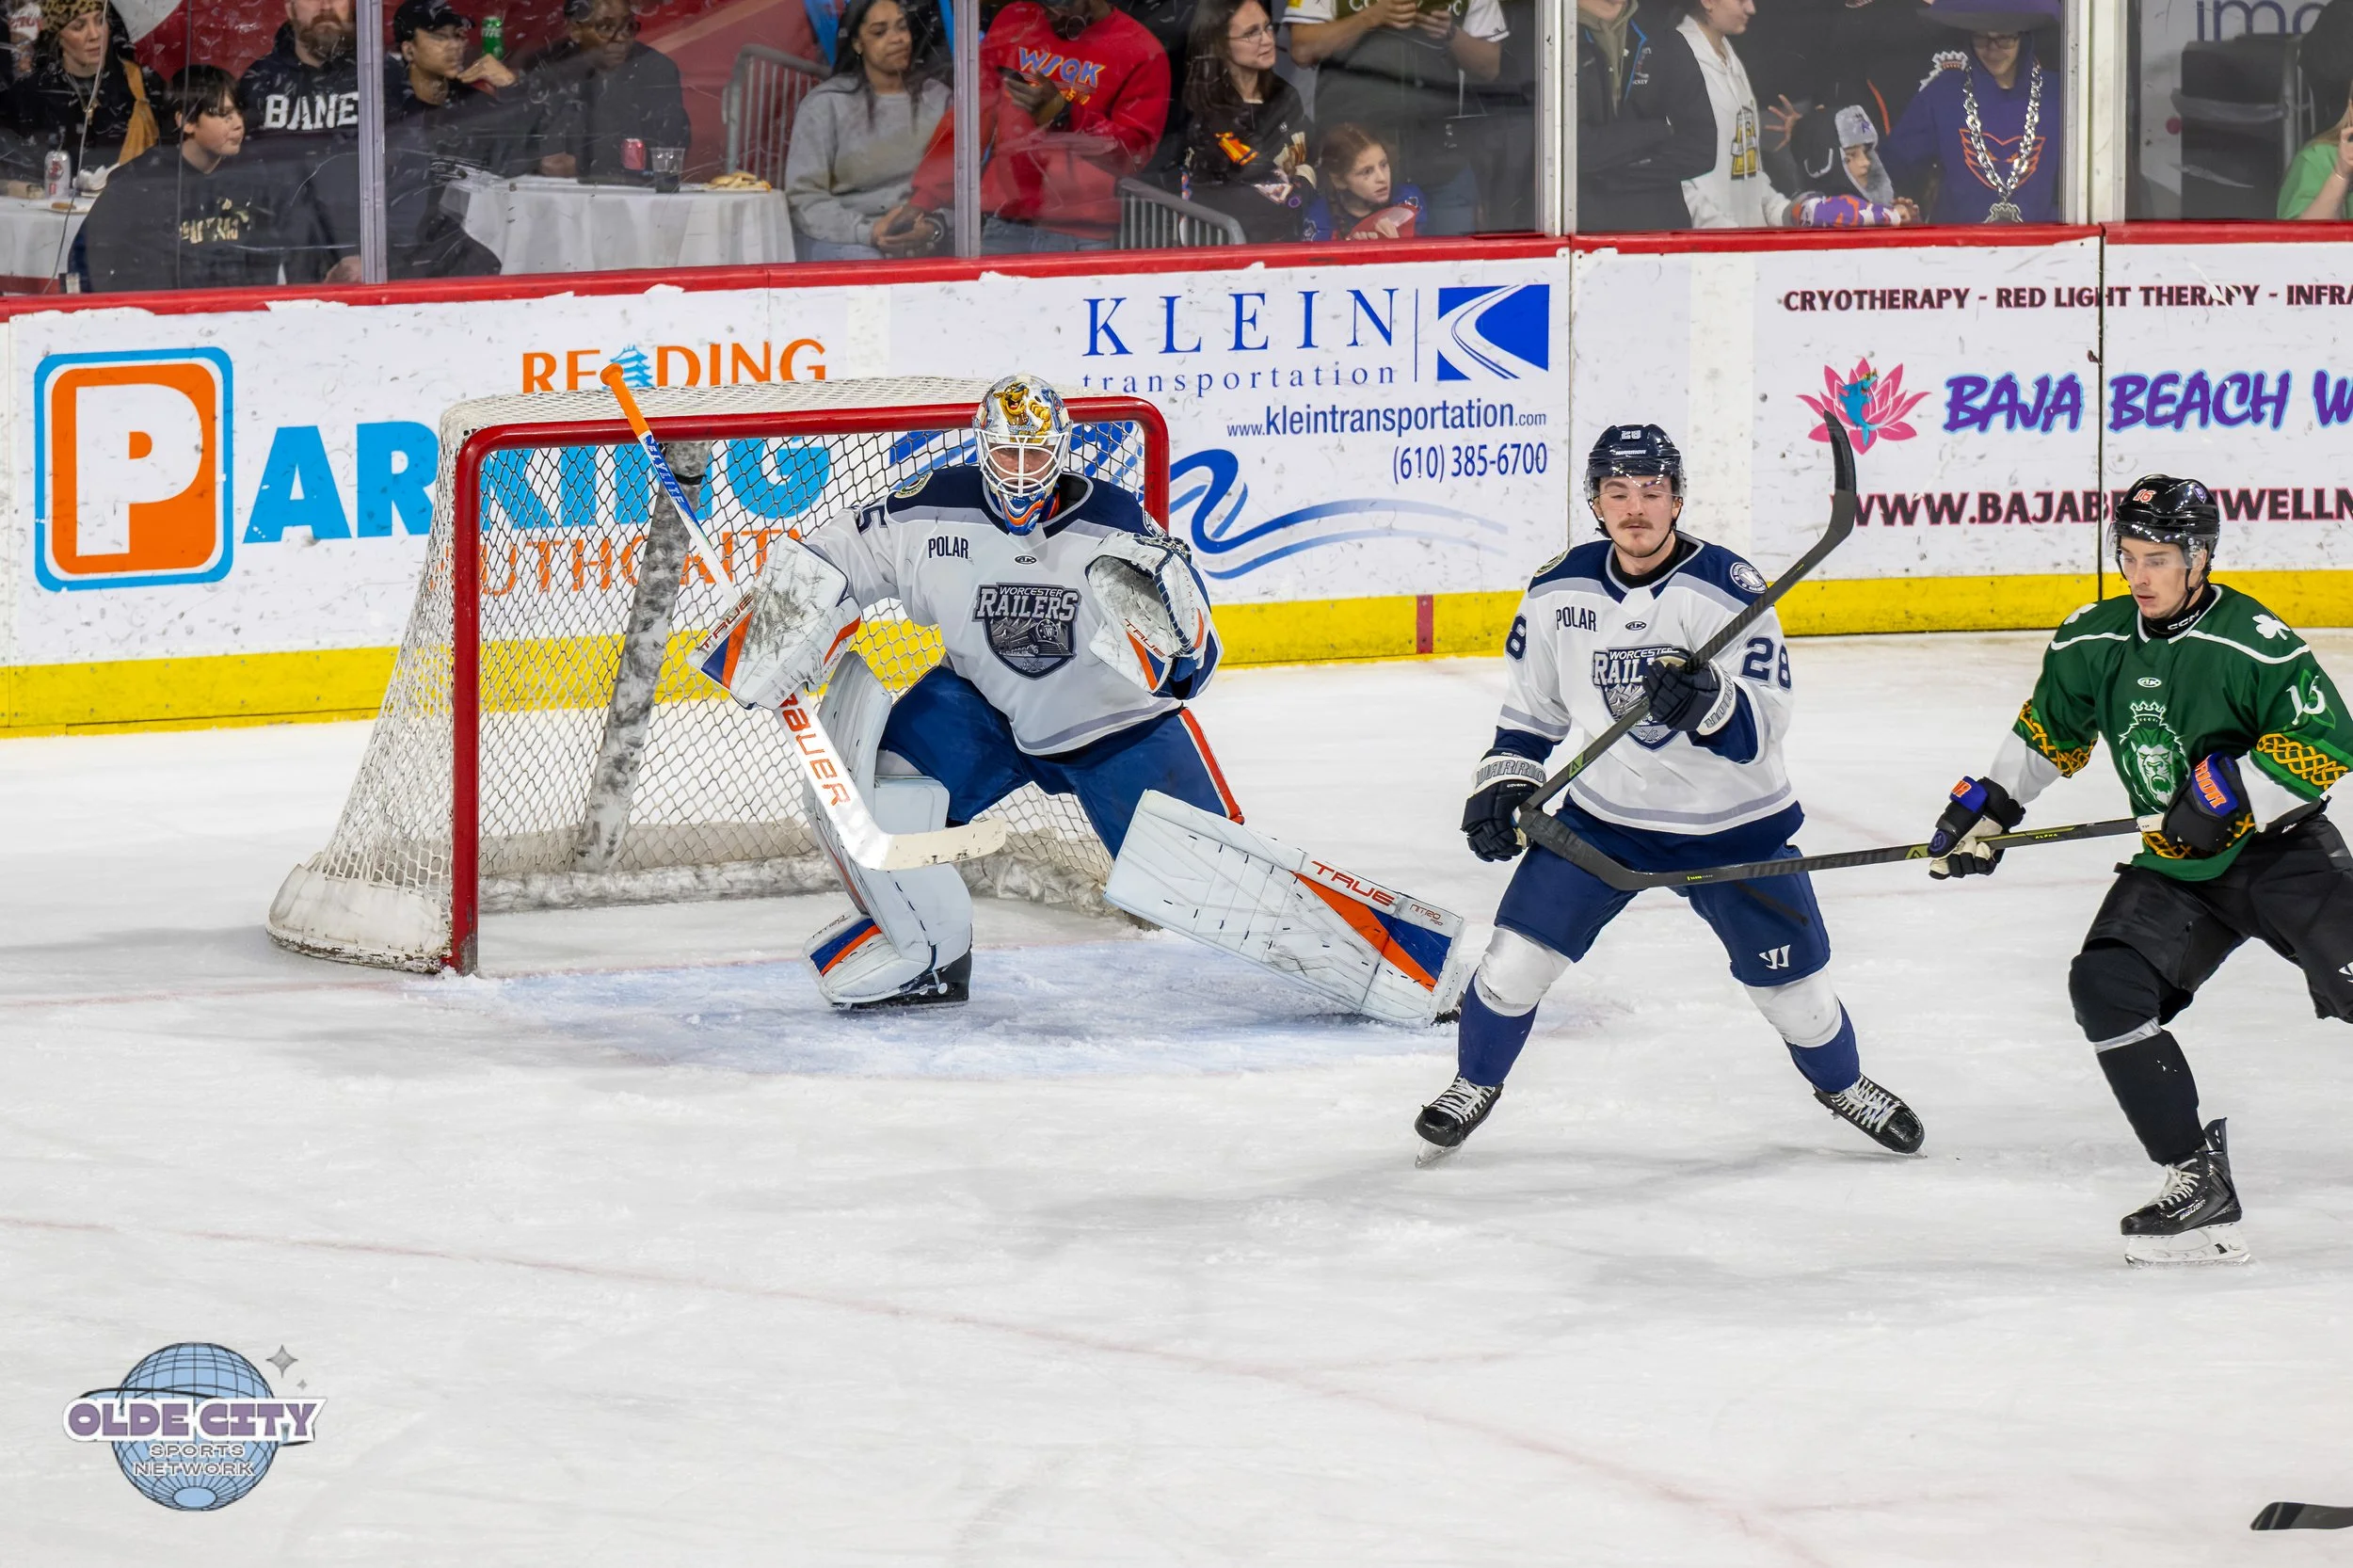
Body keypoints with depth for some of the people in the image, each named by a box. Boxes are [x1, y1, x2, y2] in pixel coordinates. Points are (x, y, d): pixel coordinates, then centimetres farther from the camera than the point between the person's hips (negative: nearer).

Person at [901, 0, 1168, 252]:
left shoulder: (1139, 52, 0)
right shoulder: (1014, 23, 11)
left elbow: (1134, 151, -4)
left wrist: (1061, 114, -19)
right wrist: (925, 200, 1)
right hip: (1003, 228, 3)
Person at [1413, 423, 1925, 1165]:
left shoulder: (1731, 590, -19)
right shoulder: (1560, 591, -6)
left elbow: (1762, 728, -24)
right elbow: (1532, 705, 11)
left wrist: (1708, 702, -43)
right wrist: (1502, 782, 1)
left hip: (1731, 824, -2)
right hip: (1602, 815, 2)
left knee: (1794, 985, 5)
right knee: (1519, 954, -6)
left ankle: (1842, 1082, 35)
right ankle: (1475, 1084, 19)